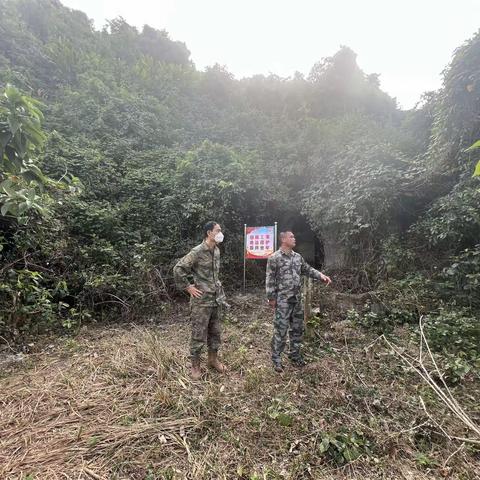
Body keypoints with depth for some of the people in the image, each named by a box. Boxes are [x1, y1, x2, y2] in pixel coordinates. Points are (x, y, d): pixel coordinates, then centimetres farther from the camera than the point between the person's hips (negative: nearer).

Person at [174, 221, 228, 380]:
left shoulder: (217, 250, 7)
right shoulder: (197, 251, -18)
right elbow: (178, 269, -18)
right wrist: (188, 287, -15)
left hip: (216, 298, 8)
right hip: (201, 300, -7)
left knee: (215, 331, 18)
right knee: (199, 333, 4)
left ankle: (213, 359, 35)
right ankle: (195, 365, 21)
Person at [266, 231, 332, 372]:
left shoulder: (298, 257, 9)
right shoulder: (274, 258, -10)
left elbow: (308, 270, 16)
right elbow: (270, 279, -11)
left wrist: (321, 275, 0)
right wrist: (271, 297, -12)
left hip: (297, 299, 7)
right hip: (282, 300, -6)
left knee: (297, 328, 16)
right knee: (281, 329, -1)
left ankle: (295, 354, 34)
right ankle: (276, 358, 15)